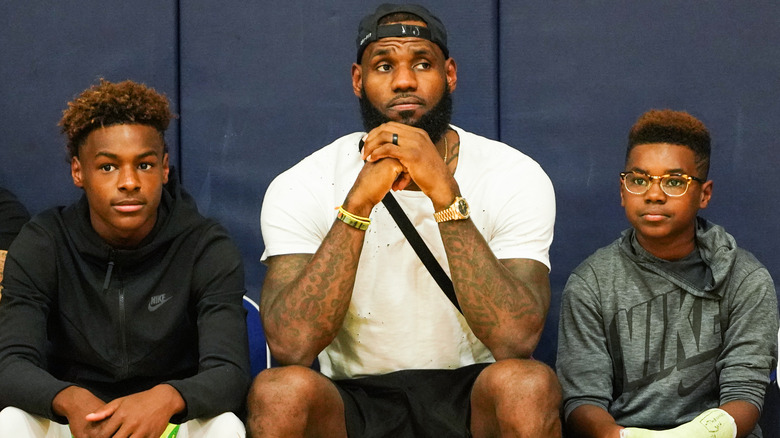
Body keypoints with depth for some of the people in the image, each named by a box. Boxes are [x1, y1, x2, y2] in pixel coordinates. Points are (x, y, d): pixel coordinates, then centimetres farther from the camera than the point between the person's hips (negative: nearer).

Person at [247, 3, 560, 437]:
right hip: (352, 398, 0)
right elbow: (292, 346, -20)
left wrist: (444, 193, -27)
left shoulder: (517, 178, -7)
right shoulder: (300, 188, -6)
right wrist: (359, 202, -25)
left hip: (467, 397, 0)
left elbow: (516, 340, -21)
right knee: (280, 390, -31)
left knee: (528, 384, -33)